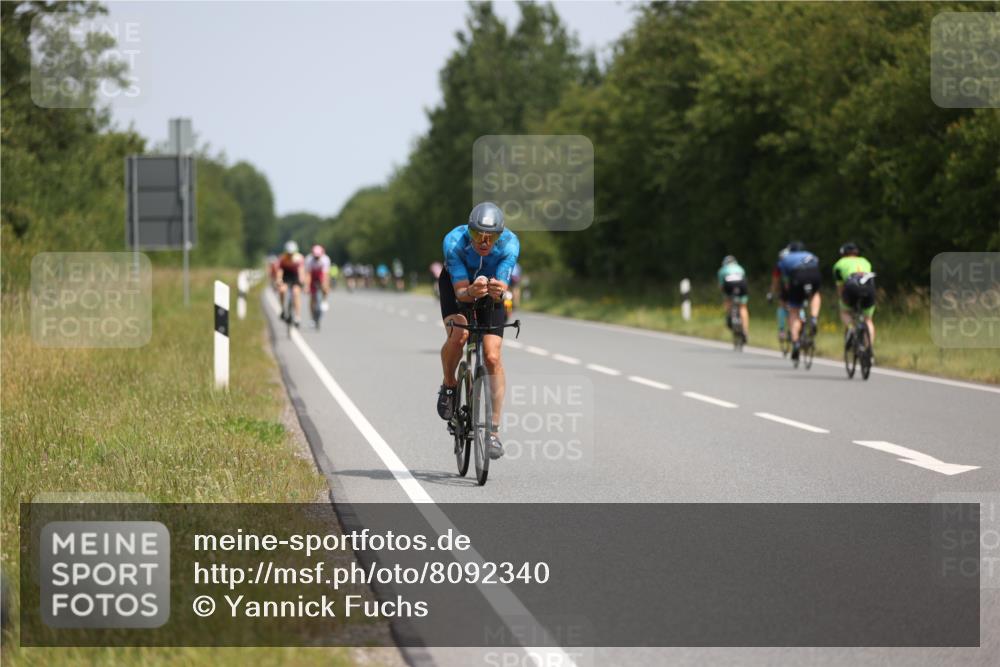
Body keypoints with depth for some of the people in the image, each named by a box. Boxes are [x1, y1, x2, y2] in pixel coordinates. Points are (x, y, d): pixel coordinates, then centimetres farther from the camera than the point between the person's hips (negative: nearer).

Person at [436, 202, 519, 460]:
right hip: (457, 285, -1)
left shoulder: (509, 243, -31)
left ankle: (494, 431, -6)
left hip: (491, 294, 1)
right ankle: (448, 386, -1)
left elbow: (501, 288, -36)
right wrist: (471, 292, -59)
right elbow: (460, 291, -36)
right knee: (458, 334, -31)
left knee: (492, 357, -12)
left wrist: (497, 289, -59)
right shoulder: (454, 241, -34)